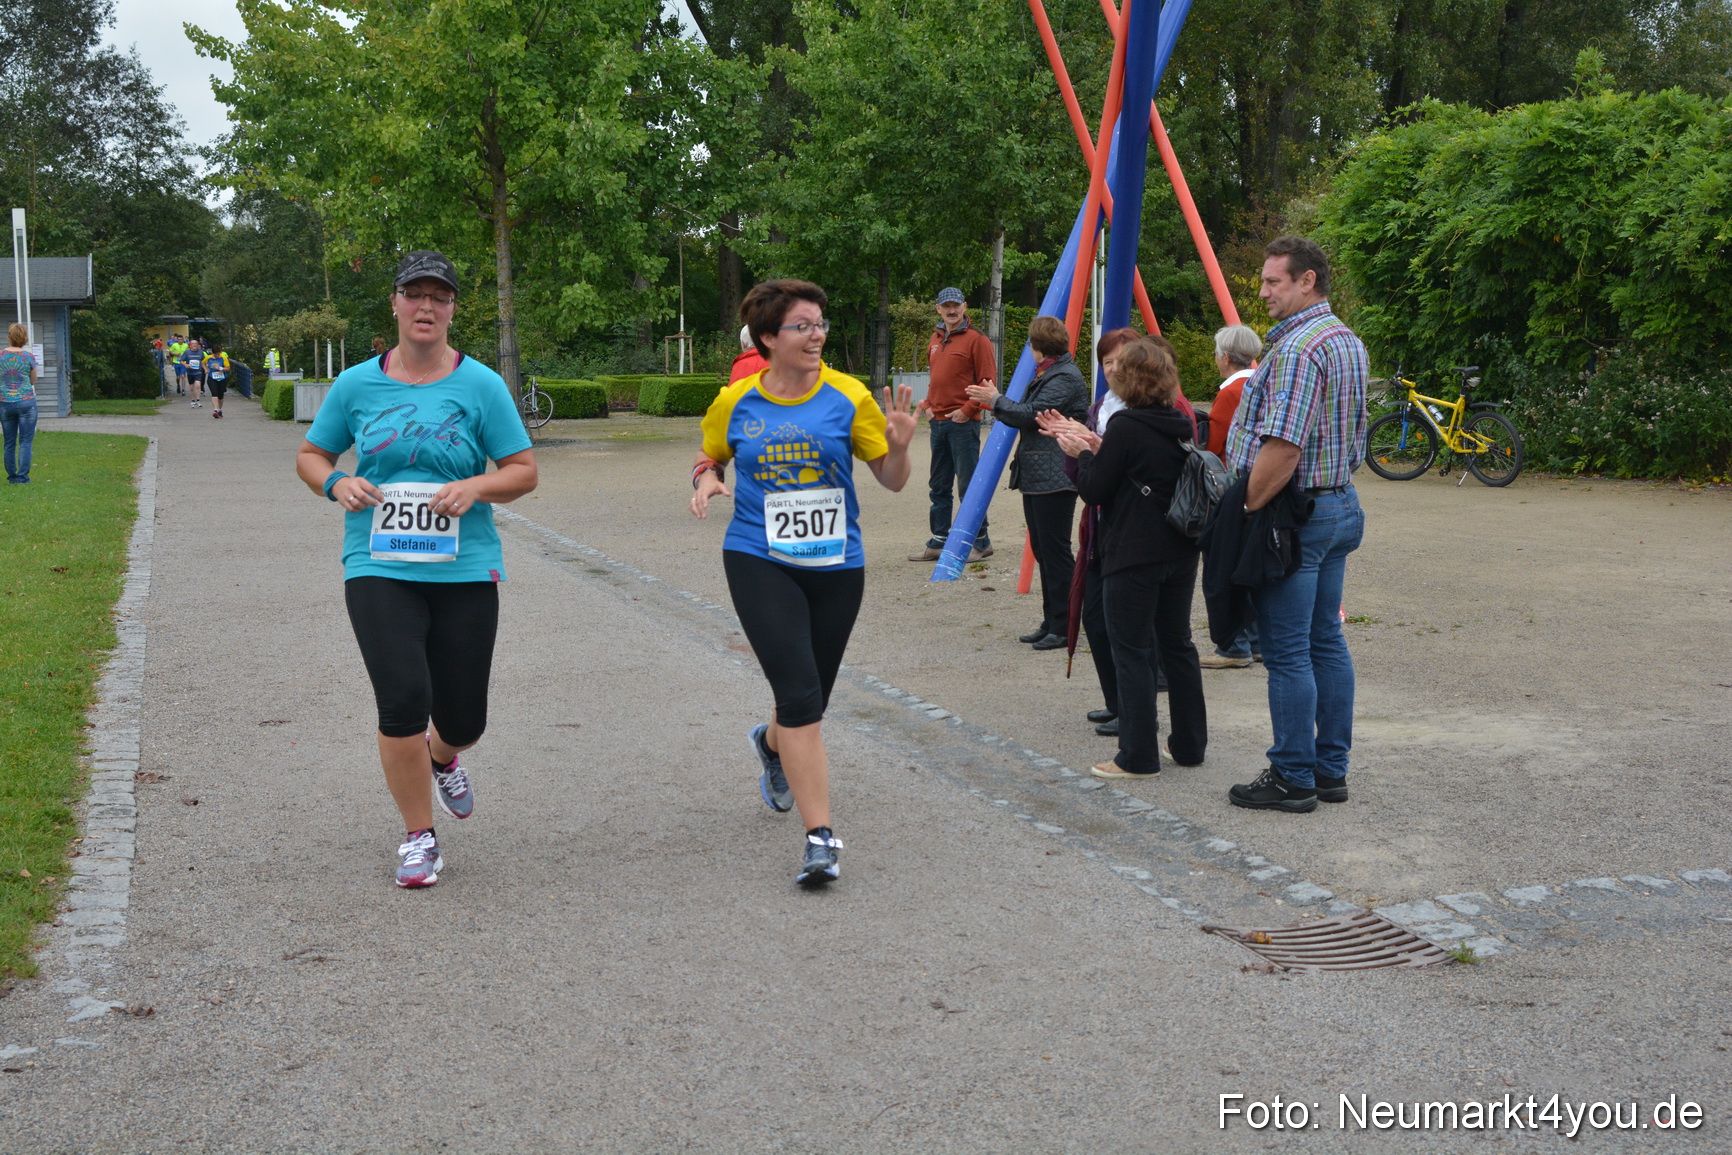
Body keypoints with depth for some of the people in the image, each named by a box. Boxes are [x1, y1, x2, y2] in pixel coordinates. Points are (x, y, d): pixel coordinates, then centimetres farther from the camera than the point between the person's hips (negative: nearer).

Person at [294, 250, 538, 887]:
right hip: (379, 568, 0)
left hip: (465, 569, 0)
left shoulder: (480, 385, 1)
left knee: (463, 719, 6)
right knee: (403, 701, -14)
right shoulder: (356, 385, 5)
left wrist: (475, 486, -17)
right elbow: (310, 456, 16)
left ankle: (442, 757, 46)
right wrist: (337, 483, -6)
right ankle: (419, 838, 7)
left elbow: (523, 470, 3)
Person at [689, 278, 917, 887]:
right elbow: (709, 457, 18)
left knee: (810, 700, 15)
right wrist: (706, 479, -4)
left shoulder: (849, 398, -4)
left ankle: (772, 744, 53)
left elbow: (892, 481, 0)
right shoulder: (735, 402, -1)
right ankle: (820, 838, -10)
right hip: (759, 562, -2)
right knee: (800, 697, -15)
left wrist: (899, 446, -21)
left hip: (835, 566, 2)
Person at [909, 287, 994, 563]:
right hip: (938, 422, 8)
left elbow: (988, 381, -11)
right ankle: (939, 542, 19)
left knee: (968, 484, -5)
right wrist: (928, 404, 11)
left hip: (963, 423, -8)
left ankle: (981, 542, 4)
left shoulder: (976, 339, -7)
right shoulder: (936, 340, 15)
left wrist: (967, 409, -15)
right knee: (938, 486, 12)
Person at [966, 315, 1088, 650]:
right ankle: (1051, 622, 19)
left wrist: (995, 400, -5)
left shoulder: (1066, 377, -13)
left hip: (1055, 479, -11)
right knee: (1042, 549, 12)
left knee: (1056, 551, -7)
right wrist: (994, 403, 16)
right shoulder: (1047, 374, 19)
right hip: (1036, 477, 11)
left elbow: (1031, 415, -19)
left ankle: (1063, 628, -2)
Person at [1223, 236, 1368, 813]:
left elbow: (1283, 445, -26)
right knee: (1326, 640, 13)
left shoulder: (1298, 347, -18)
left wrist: (1248, 508, -17)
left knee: (1287, 652, -4)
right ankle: (1331, 769, 19)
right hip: (1342, 506, 10)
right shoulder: (1349, 342, 15)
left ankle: (1293, 778, 2)